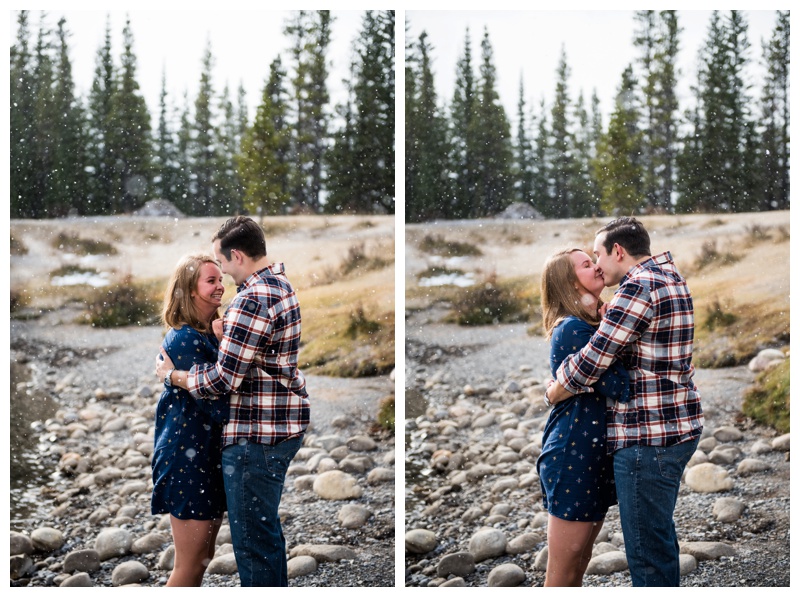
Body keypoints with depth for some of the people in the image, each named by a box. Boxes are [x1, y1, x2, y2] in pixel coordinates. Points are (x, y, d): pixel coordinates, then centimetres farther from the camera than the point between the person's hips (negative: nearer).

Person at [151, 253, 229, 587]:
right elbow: (216, 405, -21)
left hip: (211, 456, 9)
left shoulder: (213, 335, 10)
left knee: (203, 556, 17)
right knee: (190, 564, -2)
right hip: (188, 457, -9)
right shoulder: (184, 340, -18)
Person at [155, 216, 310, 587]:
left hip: (256, 433, -11)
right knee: (266, 525, 21)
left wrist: (174, 376, -4)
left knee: (252, 536, -4)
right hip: (283, 424, 11)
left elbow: (224, 379, -19)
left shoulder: (252, 299, -21)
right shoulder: (280, 284, 12)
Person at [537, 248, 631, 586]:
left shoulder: (592, 325, 14)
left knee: (579, 563, 17)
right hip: (573, 456, -10)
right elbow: (620, 387, -23)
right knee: (562, 575, -1)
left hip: (592, 455, 10)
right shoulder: (573, 329, -16)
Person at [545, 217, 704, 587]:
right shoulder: (669, 275, 14)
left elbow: (591, 362, -18)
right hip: (678, 427, 10)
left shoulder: (639, 287, -17)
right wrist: (609, 317, 10)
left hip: (647, 438, -10)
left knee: (646, 547, -5)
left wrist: (550, 395, -3)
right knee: (660, 535, 21)